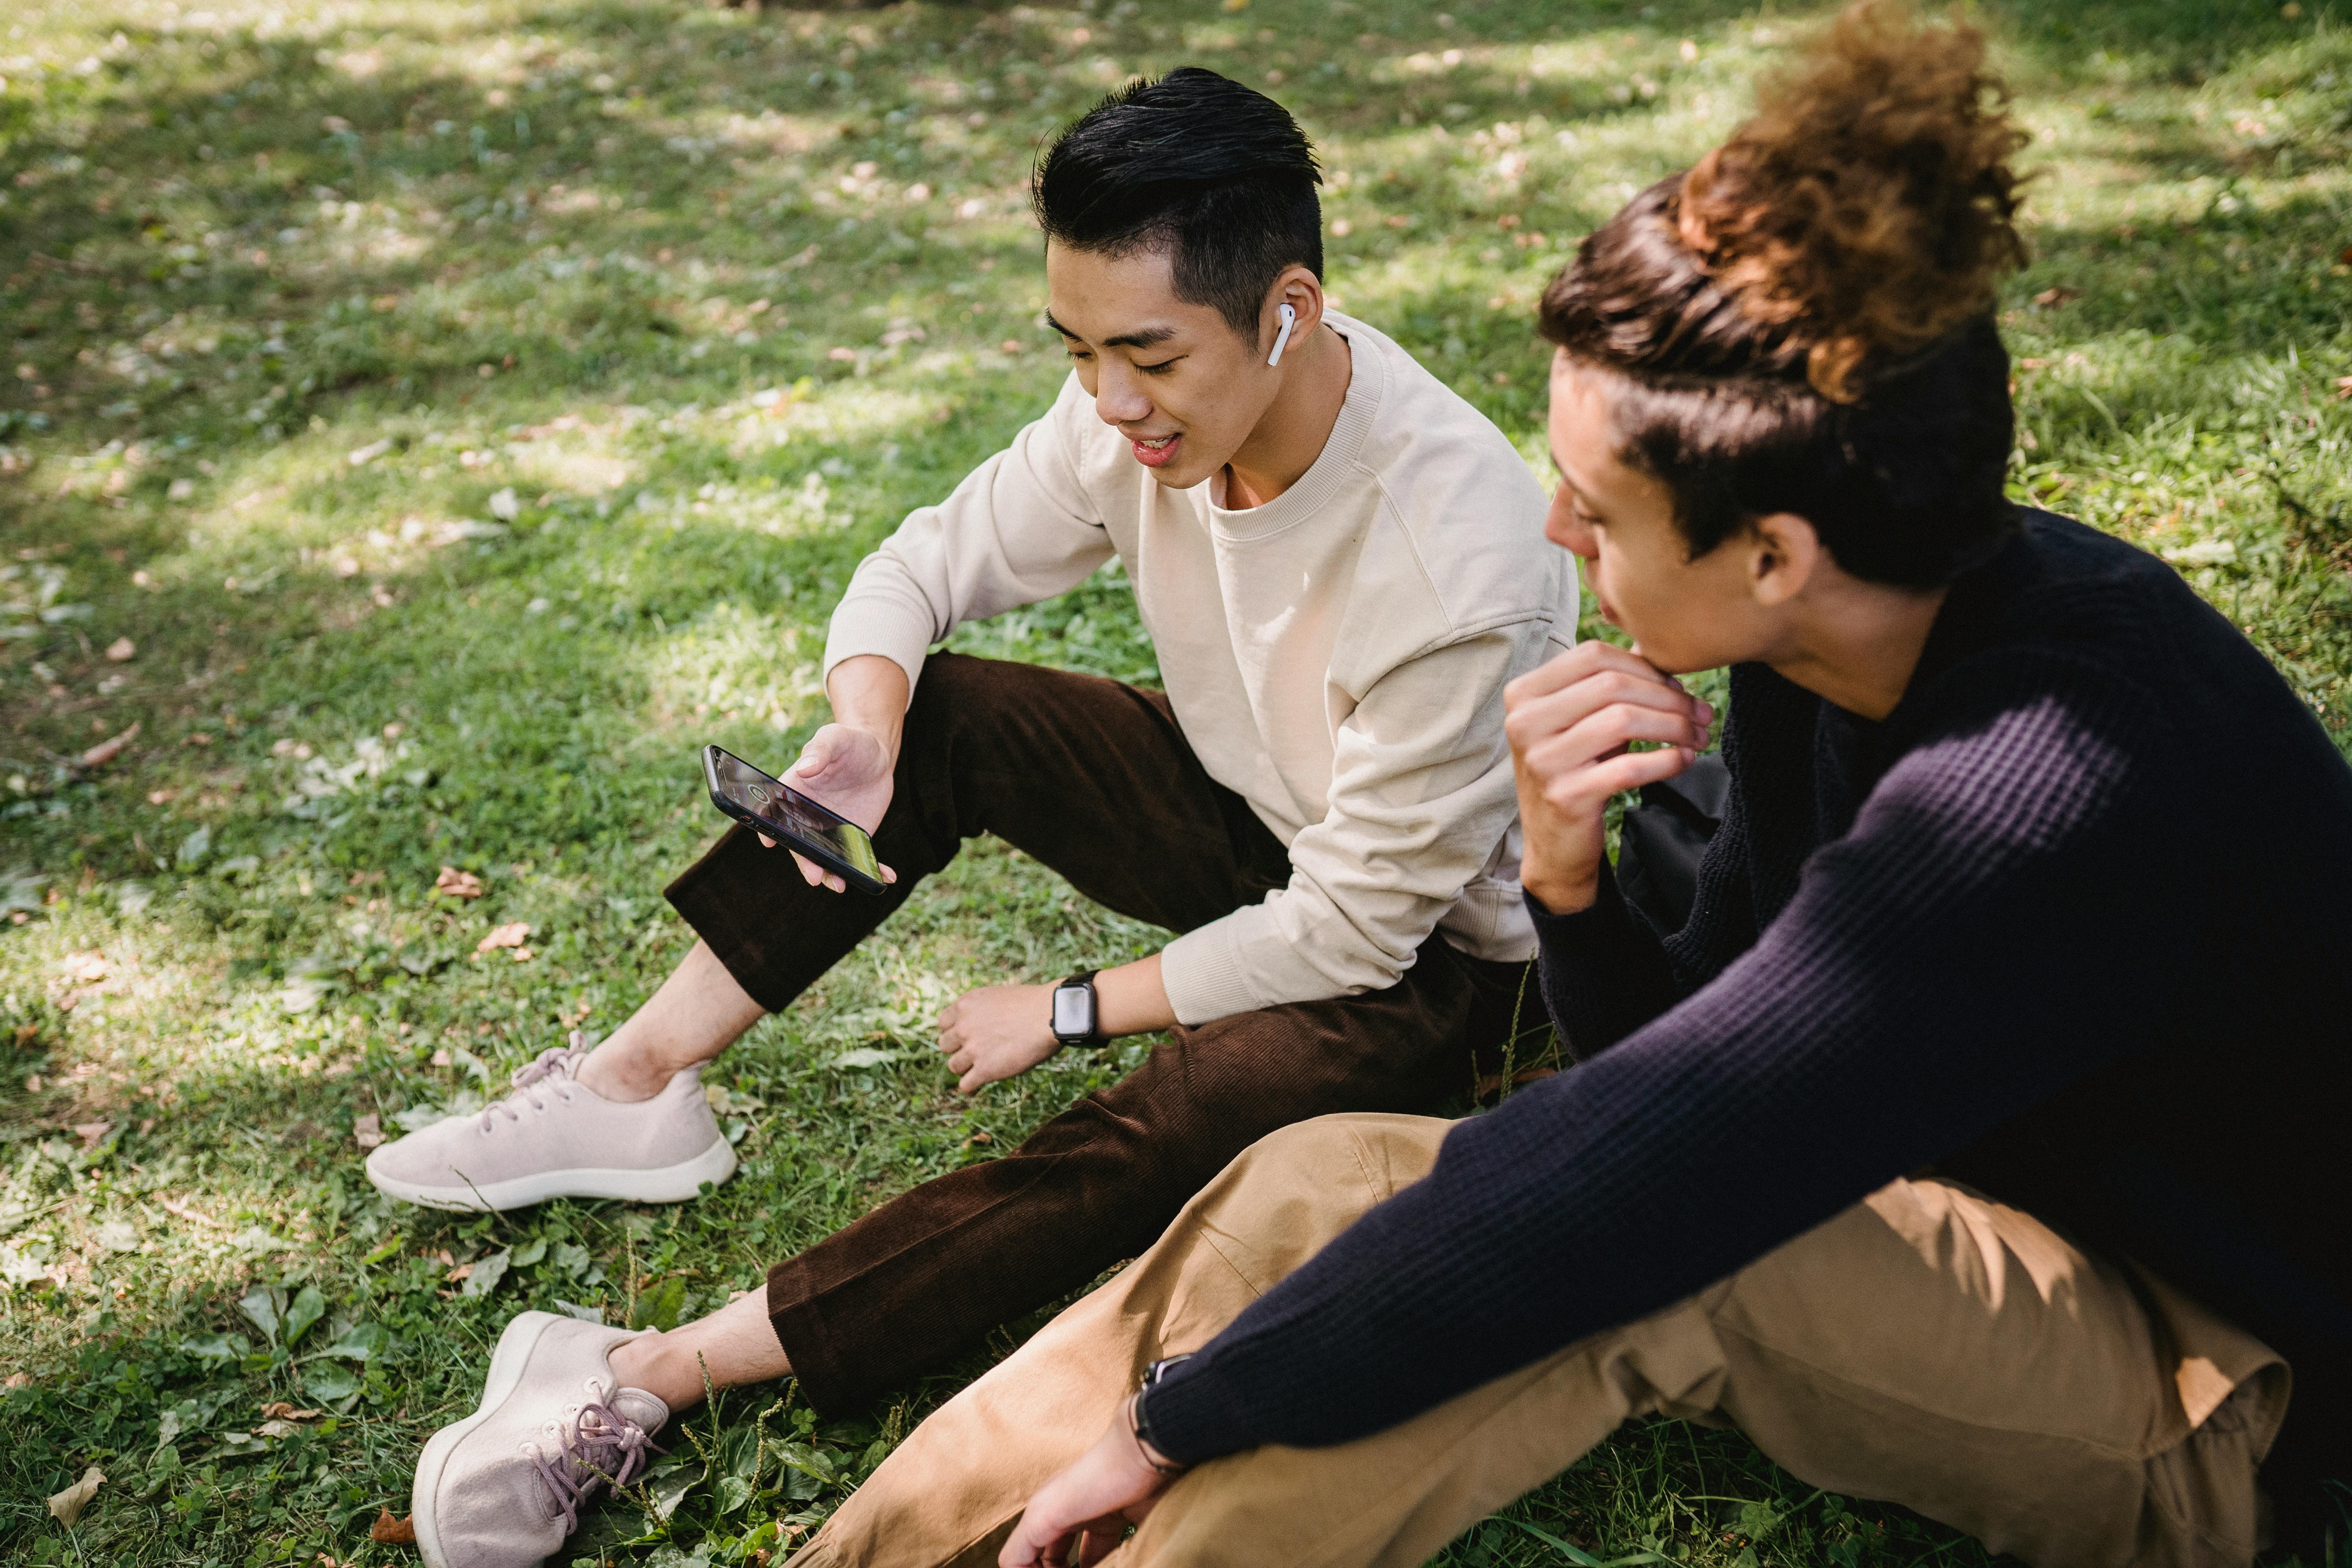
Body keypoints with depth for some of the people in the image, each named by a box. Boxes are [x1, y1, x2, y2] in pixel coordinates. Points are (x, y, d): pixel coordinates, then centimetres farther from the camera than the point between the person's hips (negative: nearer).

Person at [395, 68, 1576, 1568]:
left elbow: (1352, 931, -27)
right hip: (1245, 810, 6)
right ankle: (630, 1089, -5)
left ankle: (645, 1379, -26)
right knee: (935, 714, -11)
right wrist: (864, 732, -26)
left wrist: (1070, 1010, -17)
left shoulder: (1456, 563, -35)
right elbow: (924, 567, -4)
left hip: (1423, 955, -6)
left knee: (1152, 1138, -33)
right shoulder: (1143, 411, -16)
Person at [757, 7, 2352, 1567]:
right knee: (1326, 1188, -12)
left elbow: (1595, 1199, -35)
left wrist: (1170, 1418, -25)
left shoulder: (2044, 793, -35)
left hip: (2211, 1413, -7)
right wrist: (1565, 872, -23)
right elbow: (1678, 1066, -1)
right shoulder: (1831, 647, -9)